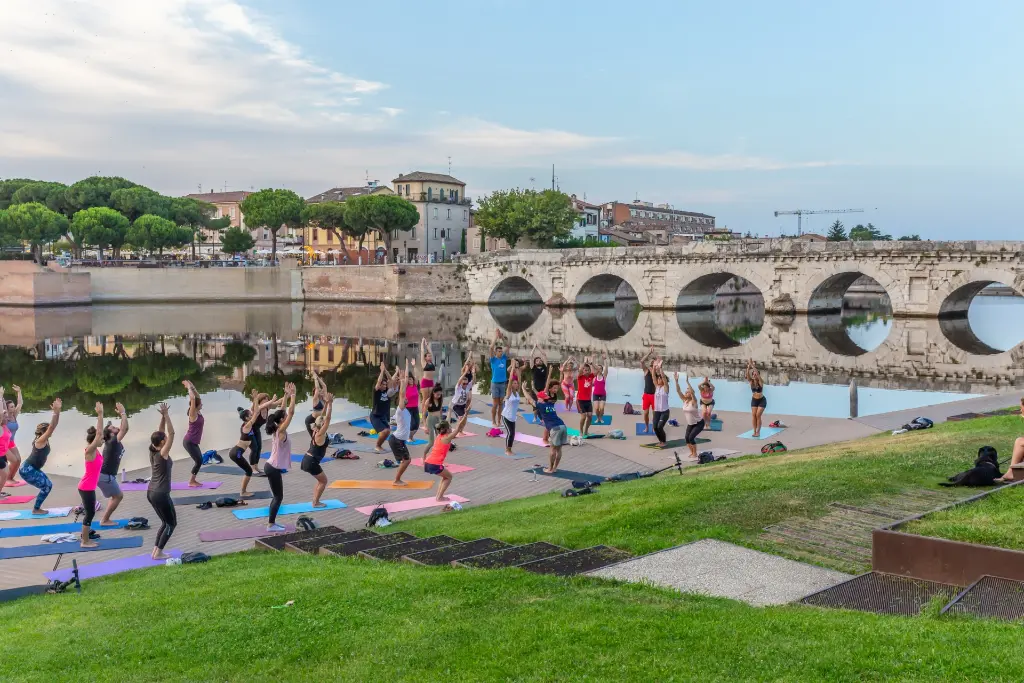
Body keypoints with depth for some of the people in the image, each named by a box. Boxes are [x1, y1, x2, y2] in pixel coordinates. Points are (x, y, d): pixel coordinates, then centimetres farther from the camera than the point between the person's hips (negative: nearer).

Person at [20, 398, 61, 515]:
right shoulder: (40, 441, -20)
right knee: (46, 486, -5)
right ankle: (36, 509, 6)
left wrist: (57, 411, -6)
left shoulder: (44, 440, 3)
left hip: (32, 469, 9)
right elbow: (52, 427, -32)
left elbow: (53, 425, 2)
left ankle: (37, 507, 19)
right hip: (27, 470, -9)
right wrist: (56, 411, -38)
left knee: (48, 485, 12)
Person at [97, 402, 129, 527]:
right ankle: (104, 520, 0)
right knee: (118, 496, -2)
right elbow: (125, 428, -27)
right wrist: (123, 413, -22)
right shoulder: (113, 442, -19)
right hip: (104, 476, -10)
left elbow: (123, 428, 13)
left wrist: (122, 414, 4)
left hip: (106, 474, 10)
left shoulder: (114, 442, 6)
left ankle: (105, 519, 17)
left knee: (115, 496, 18)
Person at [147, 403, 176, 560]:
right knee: (172, 523, 7)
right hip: (161, 494, -9)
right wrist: (166, 415, -20)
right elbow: (171, 433, -21)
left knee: (165, 522, 20)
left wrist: (163, 416, 1)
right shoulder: (163, 453, -17)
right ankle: (158, 553, 5)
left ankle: (155, 550, 18)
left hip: (151, 492, 9)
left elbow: (161, 433, 9)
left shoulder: (153, 452, 3)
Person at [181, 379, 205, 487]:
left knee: (199, 460, 9)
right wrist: (189, 387, -19)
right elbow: (193, 398, -26)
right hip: (189, 442, -8)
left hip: (193, 442, 8)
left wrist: (192, 387, 5)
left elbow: (197, 397, 10)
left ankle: (193, 480, 17)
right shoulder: (193, 414, -16)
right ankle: (191, 481, 3)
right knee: (198, 461, -6)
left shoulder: (198, 412, 5)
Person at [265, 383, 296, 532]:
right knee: (278, 497, 0)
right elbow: (291, 412, -22)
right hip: (274, 469, -9)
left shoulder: (277, 430, 6)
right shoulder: (281, 431, -17)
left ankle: (272, 522, 21)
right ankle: (271, 525, 6)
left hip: (272, 467, 9)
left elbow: (284, 411, 16)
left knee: (277, 496, 16)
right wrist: (293, 395, -18)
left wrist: (287, 395, 14)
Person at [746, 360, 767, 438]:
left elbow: (757, 374, -31)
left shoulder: (760, 382, -15)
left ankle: (758, 432, -3)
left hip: (762, 400, -4)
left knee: (758, 415, -10)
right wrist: (748, 367, -37)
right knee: (753, 415, -3)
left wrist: (753, 366, -37)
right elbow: (748, 375, -23)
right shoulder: (751, 382, -6)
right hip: (754, 400, 4)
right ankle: (755, 431, 4)